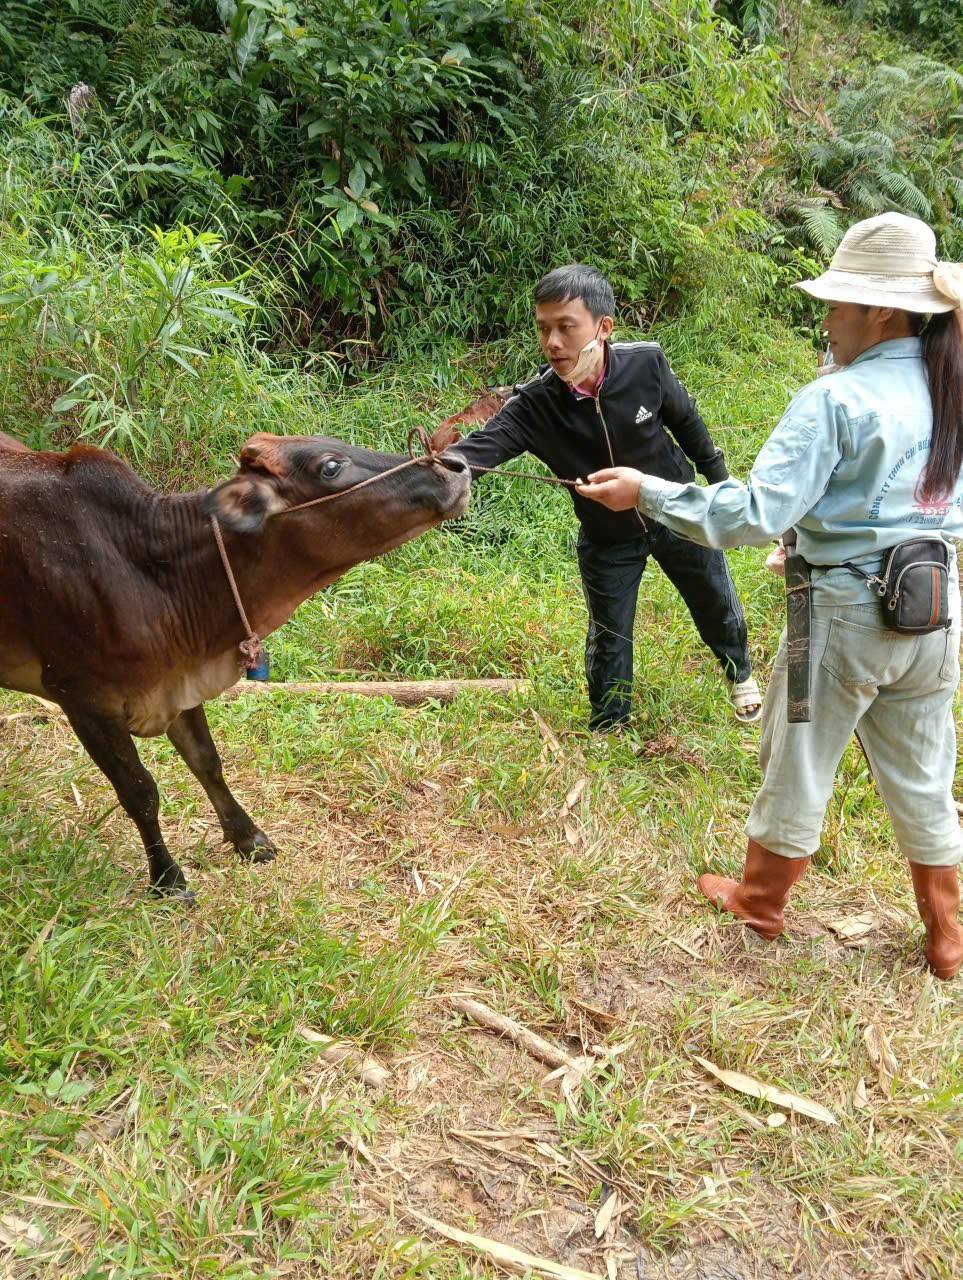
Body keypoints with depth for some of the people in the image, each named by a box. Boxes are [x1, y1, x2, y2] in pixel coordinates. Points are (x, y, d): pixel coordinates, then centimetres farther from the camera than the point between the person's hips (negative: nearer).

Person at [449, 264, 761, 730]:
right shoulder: (533, 405, -28)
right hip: (607, 539, -1)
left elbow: (686, 420, -7)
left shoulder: (646, 363, -26)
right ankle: (607, 728, 37)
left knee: (717, 604, 22)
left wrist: (718, 476, 6)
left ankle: (740, 671, 55)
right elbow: (478, 448, -42)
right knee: (607, 640, 11)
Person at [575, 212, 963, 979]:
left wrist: (646, 493, -18)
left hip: (847, 616, -6)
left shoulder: (837, 401, -19)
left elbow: (757, 513, -25)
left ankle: (761, 903, 35)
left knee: (799, 767, 14)